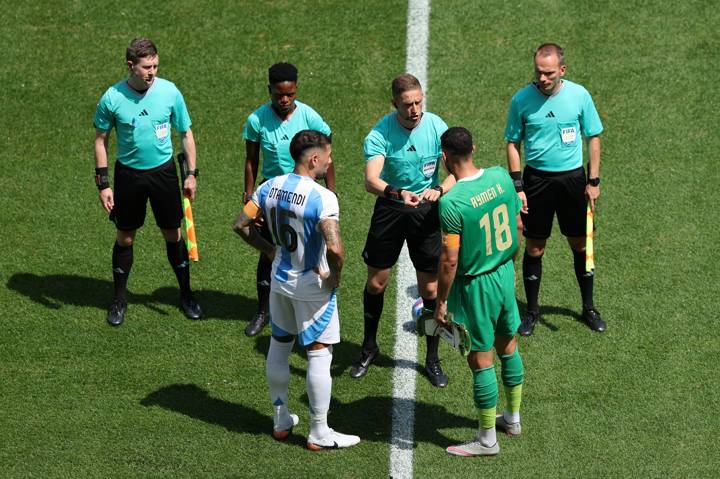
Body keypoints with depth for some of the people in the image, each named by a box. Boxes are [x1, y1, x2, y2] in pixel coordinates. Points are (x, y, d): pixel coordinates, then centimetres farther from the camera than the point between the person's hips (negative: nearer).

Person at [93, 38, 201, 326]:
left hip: (163, 171, 1)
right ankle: (120, 300, 24)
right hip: (128, 173, -1)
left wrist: (191, 174, 1)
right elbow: (100, 140, -2)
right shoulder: (112, 98, -13)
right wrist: (103, 184, -5)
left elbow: (186, 133, 2)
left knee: (173, 235, 8)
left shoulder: (169, 92, -11)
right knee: (125, 238, 9)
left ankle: (186, 295, 25)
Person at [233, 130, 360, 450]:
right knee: (319, 354, 5)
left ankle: (281, 421, 34)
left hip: (280, 280, 7)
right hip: (313, 286, -6)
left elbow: (241, 224, 4)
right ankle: (319, 434, 13)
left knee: (279, 346, 21)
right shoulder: (322, 198, -25)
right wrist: (334, 276, -16)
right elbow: (334, 248, -34)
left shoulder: (270, 187, -4)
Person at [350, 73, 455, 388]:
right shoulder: (380, 133, -17)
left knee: (431, 288, 2)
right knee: (376, 282, 9)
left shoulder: (436, 127, -13)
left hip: (427, 211, 0)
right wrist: (398, 193, -47)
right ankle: (369, 347, 32)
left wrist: (439, 190, -34)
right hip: (390, 209, 0)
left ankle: (433, 359, 18)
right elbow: (371, 181, -28)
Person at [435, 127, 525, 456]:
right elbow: (517, 225, 7)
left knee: (481, 361, 5)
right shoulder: (501, 177, -5)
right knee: (508, 347, 23)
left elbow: (450, 260, -21)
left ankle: (487, 440, 17)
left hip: (476, 285, -7)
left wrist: (442, 301, -9)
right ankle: (512, 418, 40)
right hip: (505, 274, 7)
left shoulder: (451, 202, -25)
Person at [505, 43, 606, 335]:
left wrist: (593, 181, -1)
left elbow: (593, 138, 2)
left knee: (580, 245, 10)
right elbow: (513, 144, 0)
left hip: (572, 177, 1)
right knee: (534, 249, 5)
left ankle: (589, 308, 26)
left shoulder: (579, 95, -7)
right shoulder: (522, 99, -8)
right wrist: (517, 187, -5)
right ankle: (532, 311, 21)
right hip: (536, 178, -1)